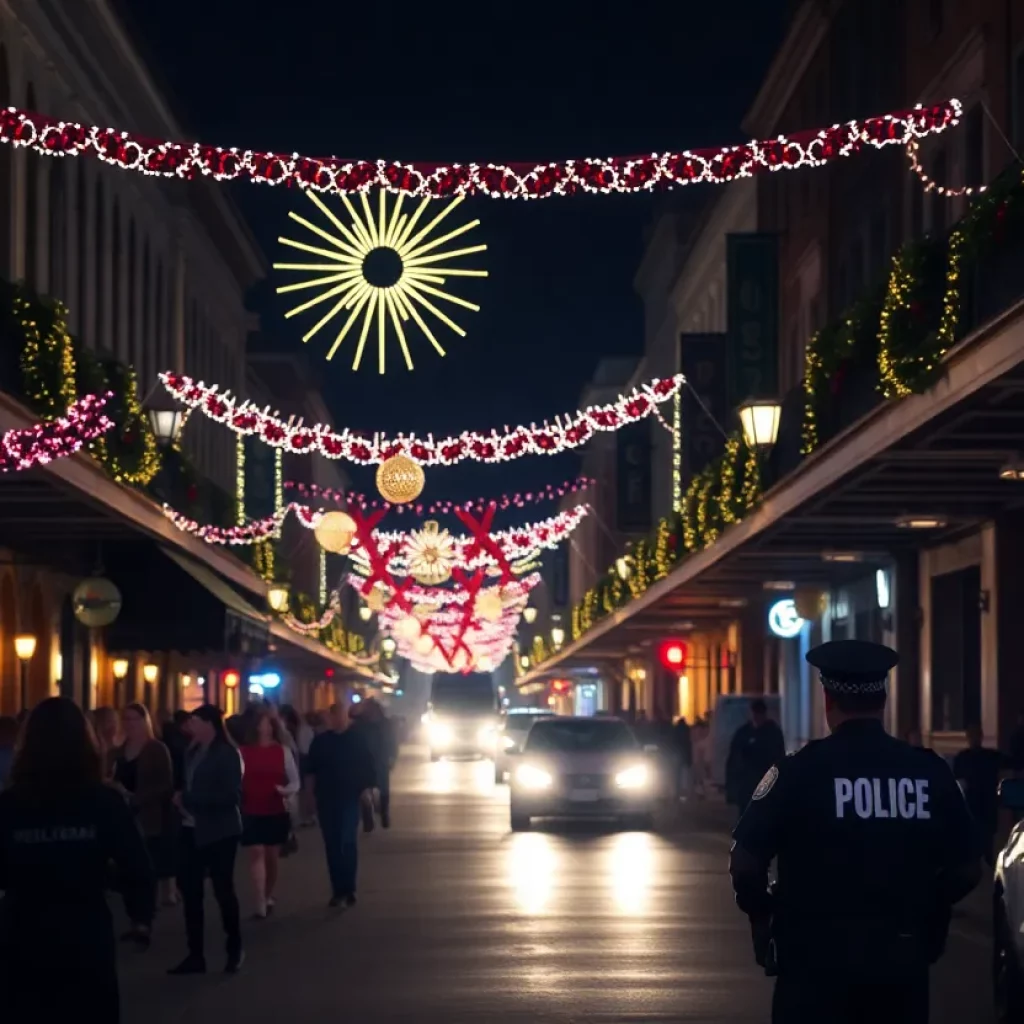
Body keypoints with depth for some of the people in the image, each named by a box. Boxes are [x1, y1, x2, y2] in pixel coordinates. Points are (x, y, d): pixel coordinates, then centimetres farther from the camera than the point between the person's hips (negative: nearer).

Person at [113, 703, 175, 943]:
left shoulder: (157, 750, -5)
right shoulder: (121, 751, 14)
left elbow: (165, 786, -11)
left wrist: (134, 798, -19)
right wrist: (117, 792, -1)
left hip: (150, 821, -6)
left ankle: (144, 926, -9)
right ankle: (136, 923, 7)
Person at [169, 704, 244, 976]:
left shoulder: (227, 754, -11)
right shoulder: (193, 752, 9)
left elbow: (231, 796, -17)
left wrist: (189, 800, -18)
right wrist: (182, 799, -8)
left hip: (219, 832, -7)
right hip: (192, 831, 7)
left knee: (223, 889, 4)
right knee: (189, 890, 5)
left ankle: (235, 950, 22)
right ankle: (195, 955, 13)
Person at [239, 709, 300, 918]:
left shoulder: (283, 751, 1)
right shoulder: (244, 752, -1)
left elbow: (295, 781, 4)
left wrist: (286, 790, -16)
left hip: (277, 812, 1)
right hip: (251, 812, -1)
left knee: (272, 855, 11)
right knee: (256, 853, -11)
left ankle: (269, 896, 30)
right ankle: (260, 902, -16)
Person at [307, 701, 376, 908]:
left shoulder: (357, 739, -1)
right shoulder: (320, 741, 5)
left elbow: (368, 765, -1)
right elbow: (312, 767, 9)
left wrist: (367, 788, -11)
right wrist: (314, 789, 1)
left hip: (350, 797, -3)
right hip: (326, 798, 3)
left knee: (348, 843, -11)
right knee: (332, 845, 4)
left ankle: (348, 890, -7)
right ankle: (338, 890, 10)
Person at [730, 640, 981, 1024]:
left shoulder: (800, 770, -10)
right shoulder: (931, 772, -1)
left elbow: (745, 863, -10)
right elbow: (967, 871, 5)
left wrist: (760, 912, 10)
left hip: (817, 956, -3)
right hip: (903, 959, 3)